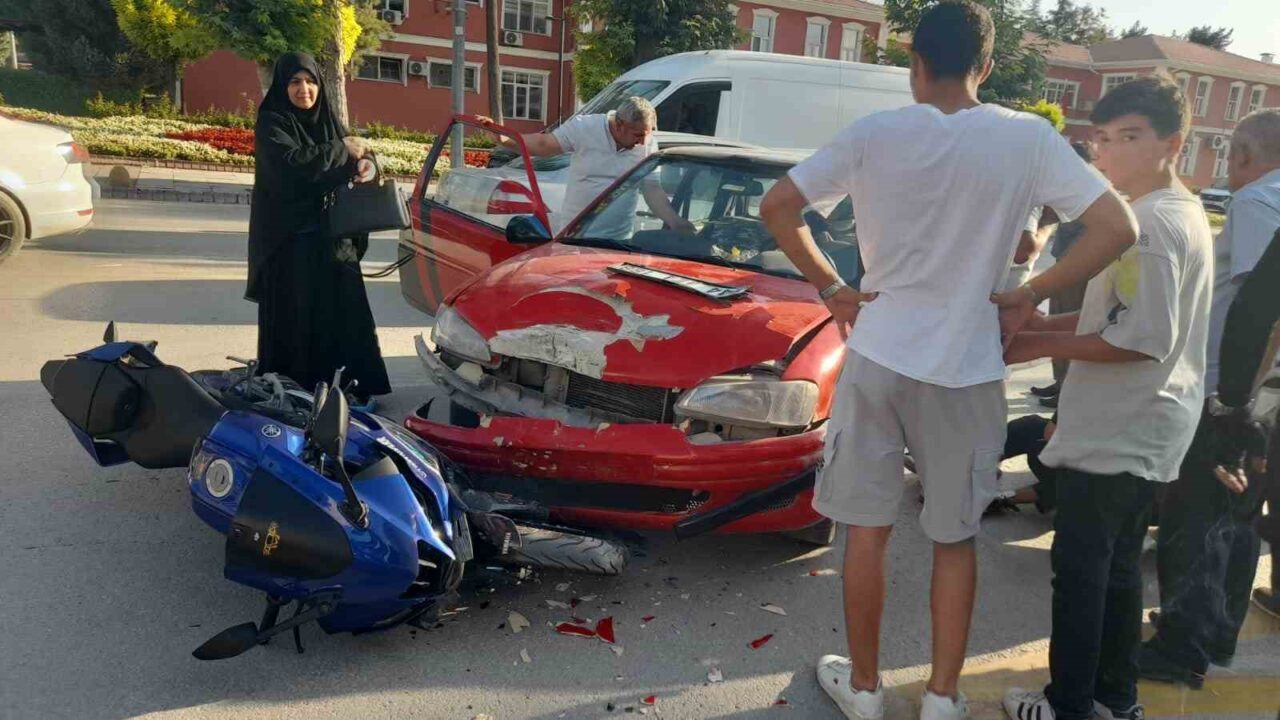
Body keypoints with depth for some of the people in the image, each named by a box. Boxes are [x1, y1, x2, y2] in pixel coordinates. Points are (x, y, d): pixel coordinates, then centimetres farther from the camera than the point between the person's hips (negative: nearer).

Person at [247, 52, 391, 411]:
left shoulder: (328, 120, 14)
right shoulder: (272, 123, -5)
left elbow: (355, 155, 11)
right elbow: (292, 164, -22)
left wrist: (365, 164, -13)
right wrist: (341, 151, -15)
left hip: (332, 235, 6)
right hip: (290, 238, -5)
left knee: (345, 315, 4)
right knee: (295, 322, -3)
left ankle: (352, 388, 12)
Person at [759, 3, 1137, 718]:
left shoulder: (873, 133, -5)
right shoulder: (1028, 138, -6)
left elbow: (777, 208, -5)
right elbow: (1119, 228, -9)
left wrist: (832, 288, 3)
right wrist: (1030, 296, 0)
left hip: (878, 358, 0)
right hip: (967, 370, 0)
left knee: (867, 528, 13)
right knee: (956, 538, 15)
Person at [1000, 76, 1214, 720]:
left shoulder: (1150, 221, -19)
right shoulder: (1183, 212, 14)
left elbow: (1141, 339, -24)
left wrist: (1041, 345, -16)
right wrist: (1052, 322, 8)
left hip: (1117, 430, -10)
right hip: (1141, 428, 10)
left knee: (1079, 567, 0)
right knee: (1116, 564, 18)